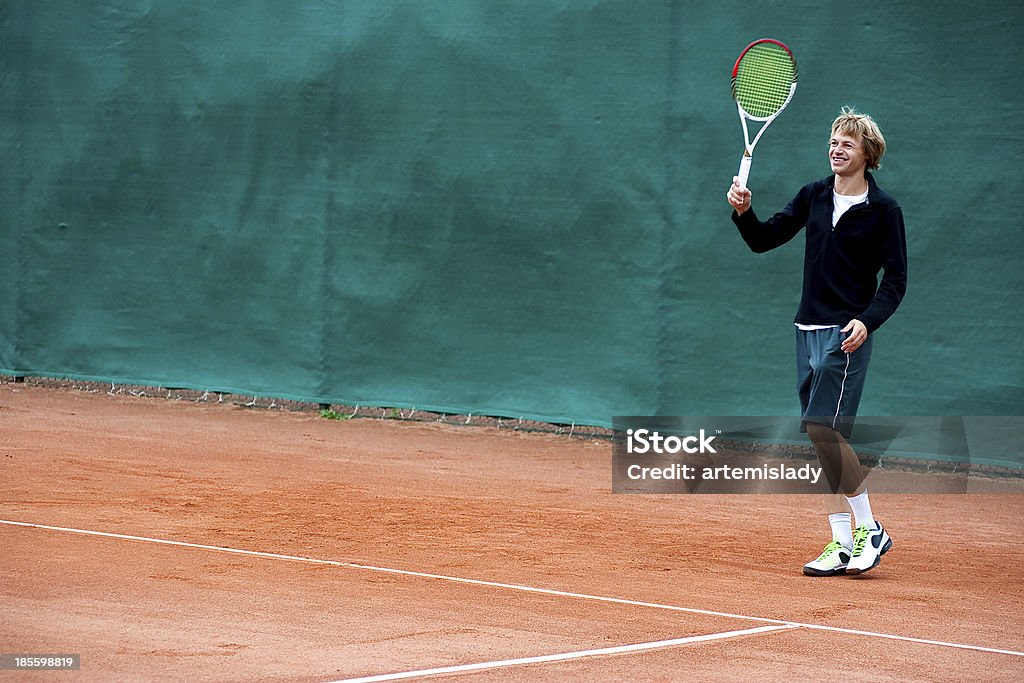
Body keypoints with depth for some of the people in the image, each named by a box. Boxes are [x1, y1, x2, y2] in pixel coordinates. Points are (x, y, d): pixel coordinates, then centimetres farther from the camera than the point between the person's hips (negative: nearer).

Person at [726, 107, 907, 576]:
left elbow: (895, 282, -6)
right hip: (808, 328, 6)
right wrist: (743, 211, -9)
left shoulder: (883, 211, -5)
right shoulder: (814, 196, 10)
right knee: (824, 438, 5)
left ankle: (869, 529, -5)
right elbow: (763, 240, 11)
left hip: (846, 335, -6)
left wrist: (867, 320, -21)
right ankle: (842, 544, 9)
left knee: (823, 428, -16)